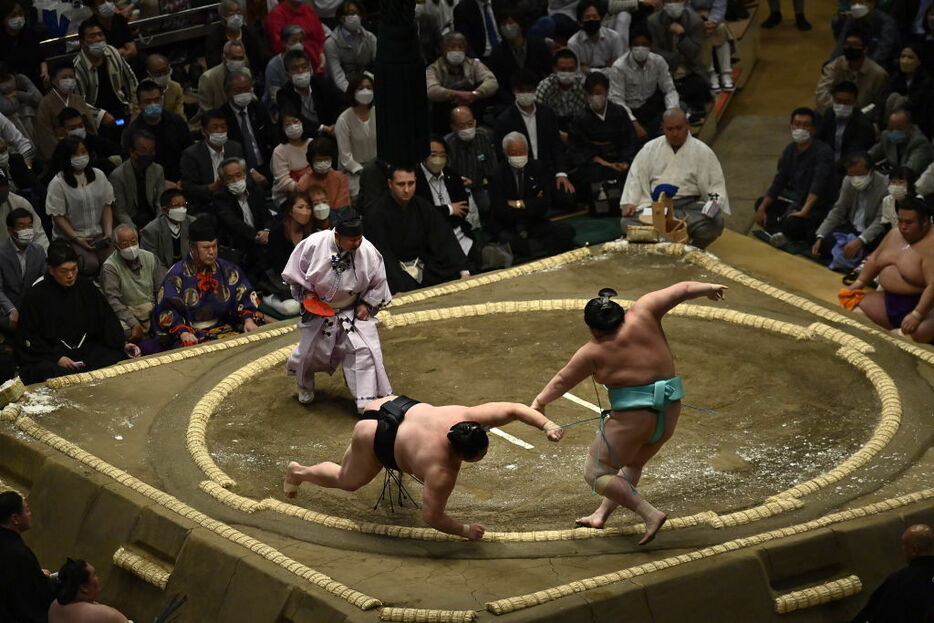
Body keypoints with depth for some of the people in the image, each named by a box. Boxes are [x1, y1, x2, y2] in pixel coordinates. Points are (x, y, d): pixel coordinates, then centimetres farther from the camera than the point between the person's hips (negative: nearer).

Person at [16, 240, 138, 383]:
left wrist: (123, 344, -6)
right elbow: (29, 339, -5)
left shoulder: (85, 287, 7)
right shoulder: (35, 295, -5)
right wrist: (56, 358, -17)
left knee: (121, 359, -20)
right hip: (49, 354, -4)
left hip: (85, 349, 4)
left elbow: (107, 318, 10)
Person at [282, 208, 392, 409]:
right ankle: (305, 385, 47)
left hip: (354, 312, 0)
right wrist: (306, 292, -16)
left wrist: (367, 305, -13)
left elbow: (378, 284, -5)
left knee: (364, 351, -15)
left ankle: (367, 402, -10)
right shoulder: (314, 244, -26)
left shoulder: (368, 251, -22)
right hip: (318, 310, 0)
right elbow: (295, 272, -9)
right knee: (309, 353, 14)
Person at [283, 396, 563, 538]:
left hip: (402, 407, 5)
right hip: (376, 435, -5)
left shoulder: (467, 419, -25)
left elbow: (512, 409, -21)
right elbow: (432, 517, -29)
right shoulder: (441, 472, -36)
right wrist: (466, 530, -20)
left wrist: (547, 426, -29)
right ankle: (298, 472, 46)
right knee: (347, 480, 23)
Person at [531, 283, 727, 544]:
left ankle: (651, 514, -5)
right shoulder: (642, 314, -2)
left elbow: (562, 381, 5)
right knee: (633, 462, 30)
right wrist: (709, 288, 22)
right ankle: (602, 514, 32)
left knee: (596, 474, 7)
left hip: (633, 418, -7)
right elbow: (682, 289, 3)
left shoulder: (593, 352, -7)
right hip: (669, 414, 7)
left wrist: (539, 402, 21)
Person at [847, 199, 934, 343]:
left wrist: (916, 315, -35)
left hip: (921, 304, -9)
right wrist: (860, 282, 12)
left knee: (920, 333, -39)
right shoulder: (895, 234, 7)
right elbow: (875, 258, 23)